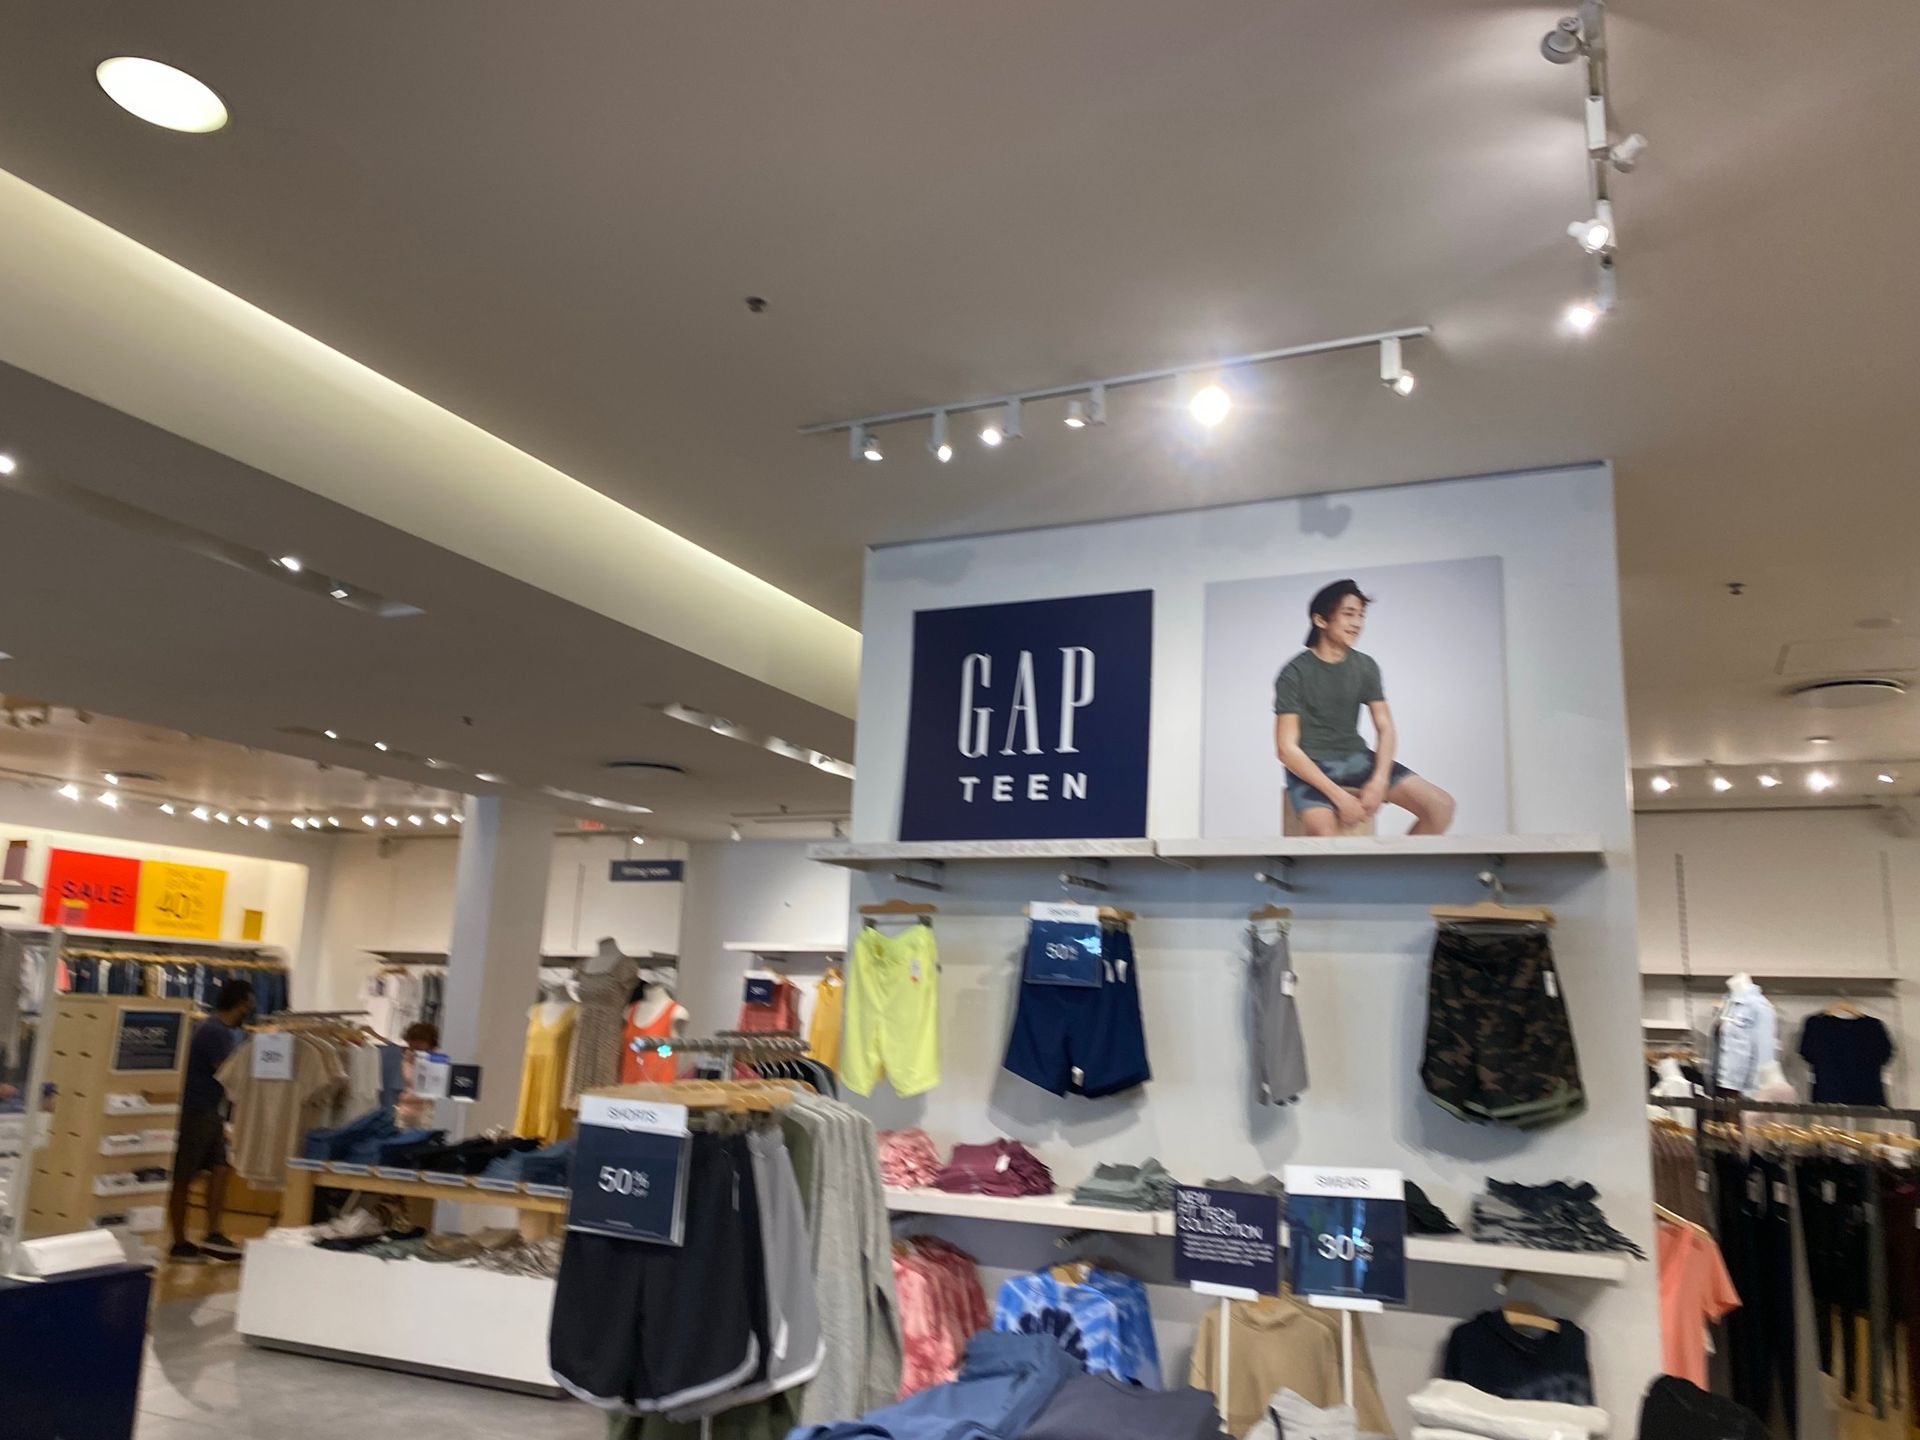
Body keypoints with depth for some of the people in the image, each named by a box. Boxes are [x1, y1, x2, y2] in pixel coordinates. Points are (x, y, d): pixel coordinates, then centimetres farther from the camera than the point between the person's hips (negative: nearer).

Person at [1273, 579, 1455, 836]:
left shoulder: (1366, 667, 5)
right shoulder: (1294, 674, -10)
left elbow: (1385, 728, 5)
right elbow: (1287, 748, -14)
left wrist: (1379, 780, -16)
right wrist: (1338, 795, -22)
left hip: (1357, 759, 5)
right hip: (1310, 767, -5)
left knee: (1441, 806, -12)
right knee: (1324, 833, -37)